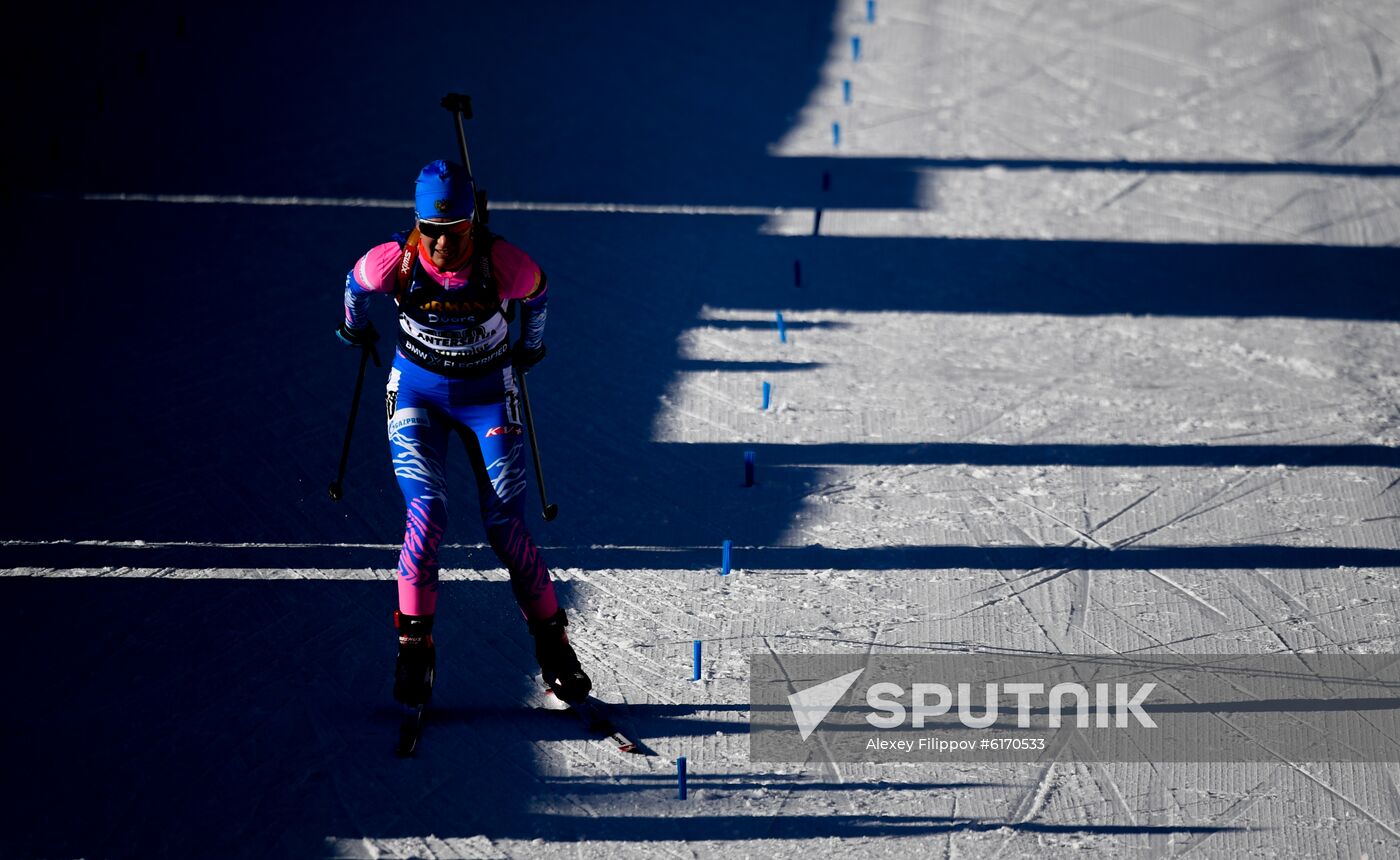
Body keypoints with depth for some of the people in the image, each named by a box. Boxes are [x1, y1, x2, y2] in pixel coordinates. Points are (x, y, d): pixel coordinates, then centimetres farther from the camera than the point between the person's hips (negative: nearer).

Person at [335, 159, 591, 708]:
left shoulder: (503, 263, -23)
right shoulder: (395, 262, -22)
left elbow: (536, 293, 1)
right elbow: (356, 283, 2)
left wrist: (530, 346, 17)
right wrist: (354, 327, 21)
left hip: (488, 395, 0)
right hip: (418, 392, 0)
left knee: (506, 528, -6)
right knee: (427, 516, -17)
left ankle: (551, 642, 10)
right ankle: (415, 644, -4)